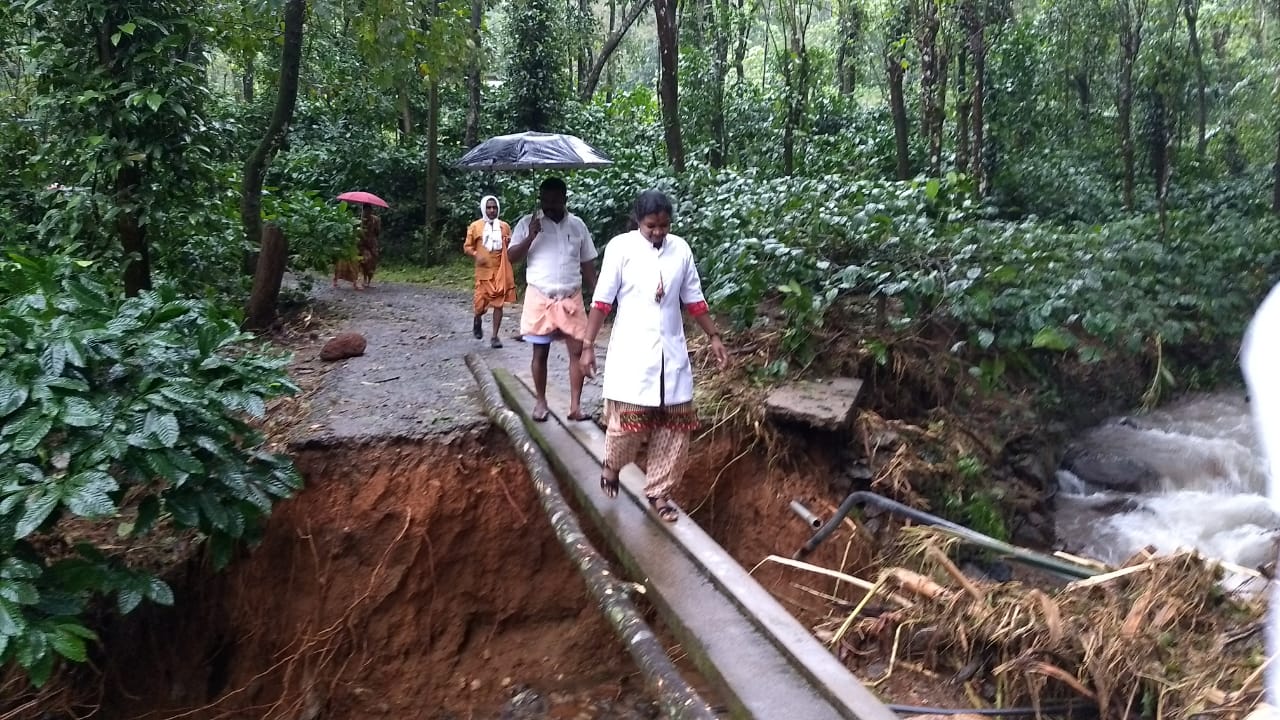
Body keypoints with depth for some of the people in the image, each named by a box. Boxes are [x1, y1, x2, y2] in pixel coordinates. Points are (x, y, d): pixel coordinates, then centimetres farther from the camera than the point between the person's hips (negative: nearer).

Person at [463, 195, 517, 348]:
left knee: (498, 304, -1)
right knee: (481, 303, -1)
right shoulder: (475, 226, 2)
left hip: (501, 271, 2)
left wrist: (509, 243, -7)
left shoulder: (504, 226, 8)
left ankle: (494, 336, 5)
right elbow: (467, 246, 6)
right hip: (484, 271, -1)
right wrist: (476, 255, -13)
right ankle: (477, 320, 35)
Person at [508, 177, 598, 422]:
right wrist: (530, 236, -19)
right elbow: (512, 257, -5)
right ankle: (540, 402, 19)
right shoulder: (527, 223, 0)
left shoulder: (577, 225, 6)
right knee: (540, 352, 5)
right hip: (540, 298, -1)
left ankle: (575, 405, 1)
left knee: (578, 350, -4)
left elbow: (587, 263, 10)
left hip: (571, 299, 2)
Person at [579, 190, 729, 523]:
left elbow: (694, 300, 12)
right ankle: (611, 466, 27)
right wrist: (588, 345, -8)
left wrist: (714, 337, 11)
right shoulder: (621, 247, -7)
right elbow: (602, 301, -6)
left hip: (672, 353, 4)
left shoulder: (681, 249, 4)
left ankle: (658, 492, 17)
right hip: (632, 353, -4)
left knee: (675, 427, 4)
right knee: (628, 421, -5)